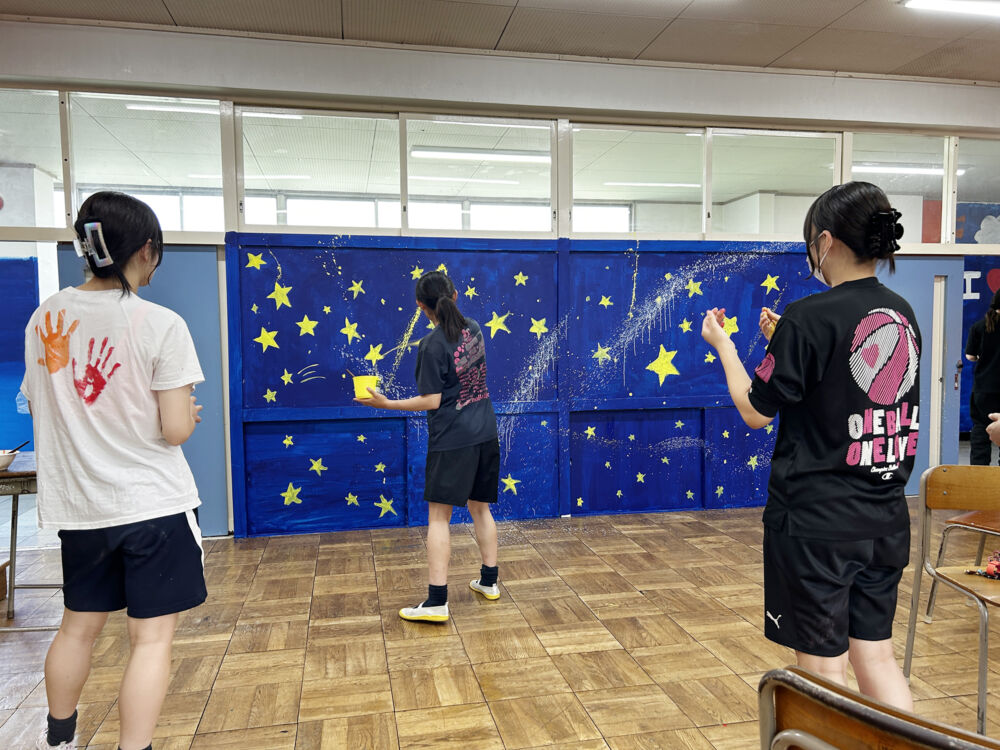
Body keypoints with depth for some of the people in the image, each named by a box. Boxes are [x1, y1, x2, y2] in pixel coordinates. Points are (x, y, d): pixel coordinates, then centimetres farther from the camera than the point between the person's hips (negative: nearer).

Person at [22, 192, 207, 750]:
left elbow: (42, 410, 10)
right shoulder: (161, 325, -16)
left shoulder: (45, 319, 1)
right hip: (153, 504, -6)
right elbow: (175, 430, -16)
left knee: (79, 626, 23)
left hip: (78, 506, 6)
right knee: (153, 636, 5)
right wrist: (189, 411, 4)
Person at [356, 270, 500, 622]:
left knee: (438, 516, -2)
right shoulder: (473, 329, 4)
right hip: (485, 434, 7)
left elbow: (431, 401, -15)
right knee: (480, 508, 18)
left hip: (452, 439, -7)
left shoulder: (432, 346, -15)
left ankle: (437, 601, -2)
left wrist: (385, 403, -10)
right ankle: (489, 581, 29)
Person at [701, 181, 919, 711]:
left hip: (814, 523, -7)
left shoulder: (809, 318, -18)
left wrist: (721, 343, 2)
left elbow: (756, 411, -10)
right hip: (885, 520, 7)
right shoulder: (901, 314, 4)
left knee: (823, 668, 9)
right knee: (876, 655, 20)